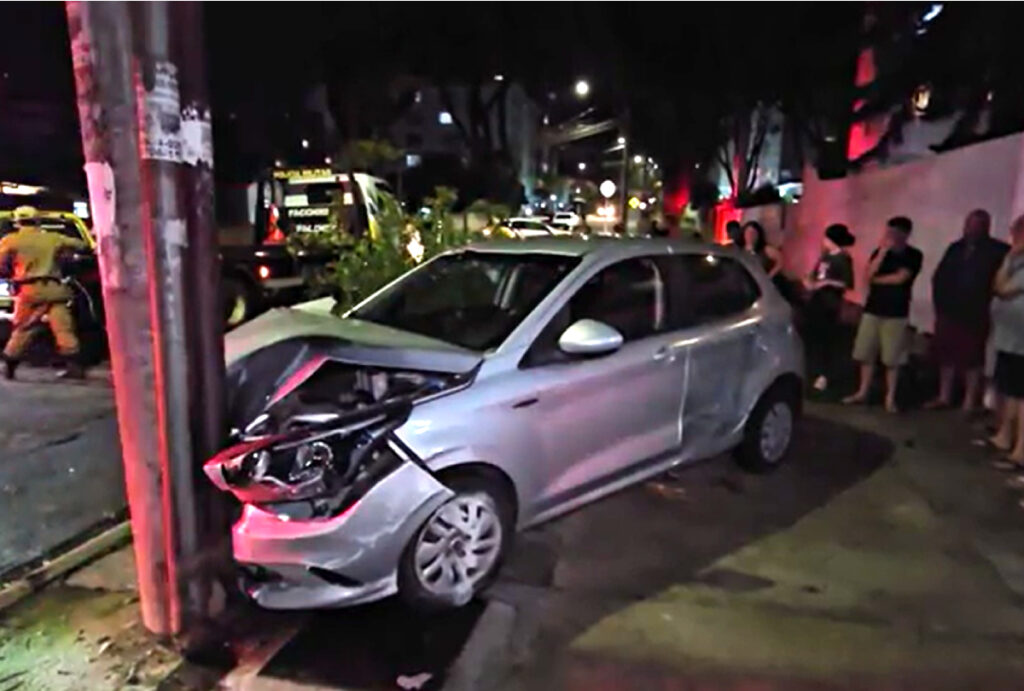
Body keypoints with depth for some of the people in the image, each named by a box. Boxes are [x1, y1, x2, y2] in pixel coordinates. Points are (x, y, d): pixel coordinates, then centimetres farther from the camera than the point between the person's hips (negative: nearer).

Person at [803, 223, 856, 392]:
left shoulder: (843, 259, -10)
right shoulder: (825, 256, 12)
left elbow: (848, 283, -15)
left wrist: (827, 282, -20)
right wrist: (809, 282, 1)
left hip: (830, 304, -8)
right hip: (814, 301, 8)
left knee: (827, 338, -4)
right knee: (810, 335, 11)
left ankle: (824, 375, 1)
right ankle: (811, 371, 24)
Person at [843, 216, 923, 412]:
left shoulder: (914, 255, -1)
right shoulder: (879, 251, 8)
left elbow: (900, 278, -14)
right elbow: (867, 276, -5)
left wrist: (876, 279, -1)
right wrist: (883, 252, -10)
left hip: (896, 313, -3)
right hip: (872, 310, 3)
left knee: (892, 359, -3)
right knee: (866, 354, 5)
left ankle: (890, 397, 5)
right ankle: (863, 392, 16)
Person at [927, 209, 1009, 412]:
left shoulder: (997, 251, -5)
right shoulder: (956, 248, 8)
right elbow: (939, 277, 8)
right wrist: (940, 303, 1)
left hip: (975, 315, -4)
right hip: (949, 312, 4)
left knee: (972, 358, 4)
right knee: (946, 355, 11)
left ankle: (970, 403, 12)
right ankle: (944, 397, 22)